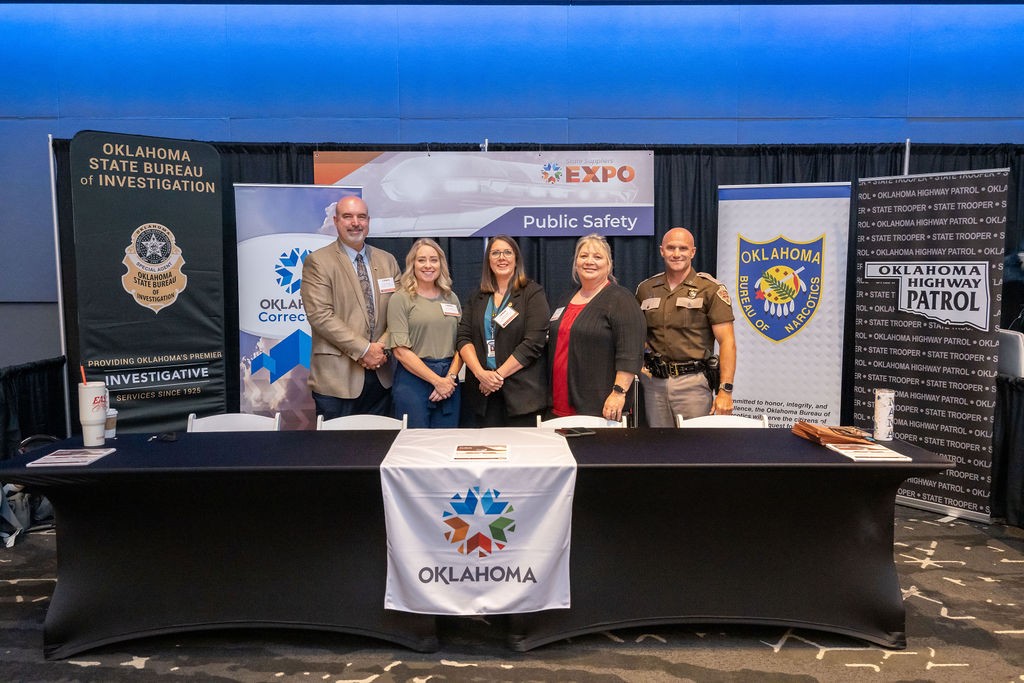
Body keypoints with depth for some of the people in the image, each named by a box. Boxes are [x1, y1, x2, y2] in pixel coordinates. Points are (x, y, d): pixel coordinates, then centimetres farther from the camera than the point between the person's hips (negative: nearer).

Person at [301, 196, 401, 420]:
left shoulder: (387, 261, 12)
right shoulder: (317, 262, -3)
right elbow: (320, 315, -13)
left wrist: (382, 348, -8)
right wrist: (364, 350, -15)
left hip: (381, 375, 5)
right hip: (338, 376, -4)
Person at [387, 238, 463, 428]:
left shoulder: (451, 298, 13)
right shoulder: (401, 299, -2)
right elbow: (401, 350, -9)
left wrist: (451, 377, -6)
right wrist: (437, 381, -11)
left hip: (449, 380, 4)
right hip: (413, 378, -4)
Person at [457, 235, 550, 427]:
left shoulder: (532, 293, 0)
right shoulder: (477, 298, 14)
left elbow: (533, 343, -10)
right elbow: (463, 338, 5)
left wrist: (498, 374, -11)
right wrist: (481, 373, -12)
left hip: (521, 391, -4)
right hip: (483, 392, 4)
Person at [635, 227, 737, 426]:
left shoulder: (710, 289, -3)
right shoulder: (646, 289, 10)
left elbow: (727, 341, -8)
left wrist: (725, 390, -16)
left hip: (693, 382, -4)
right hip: (654, 382, 4)